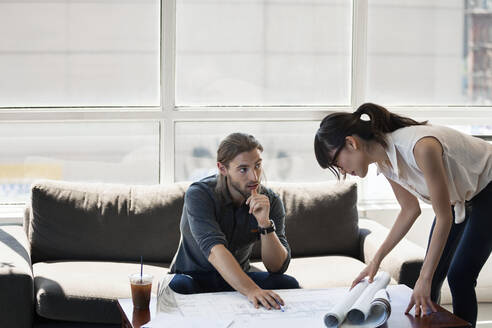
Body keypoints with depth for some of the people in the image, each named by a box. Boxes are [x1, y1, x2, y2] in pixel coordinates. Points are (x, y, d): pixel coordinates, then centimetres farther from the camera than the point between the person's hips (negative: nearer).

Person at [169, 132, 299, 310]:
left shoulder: (270, 201, -10)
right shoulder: (199, 194, -21)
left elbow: (278, 267, -16)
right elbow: (214, 250, -37)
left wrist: (265, 223, -33)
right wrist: (251, 290, -53)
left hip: (238, 277, 4)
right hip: (193, 275, -3)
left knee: (288, 283, -22)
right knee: (177, 287, -37)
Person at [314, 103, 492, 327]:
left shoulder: (421, 147, -38)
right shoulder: (384, 162, -11)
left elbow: (444, 217, -31)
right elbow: (410, 210, 2)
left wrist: (424, 279, -30)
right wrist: (376, 260, -4)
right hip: (459, 196, 7)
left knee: (460, 277, -12)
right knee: (433, 275, 2)